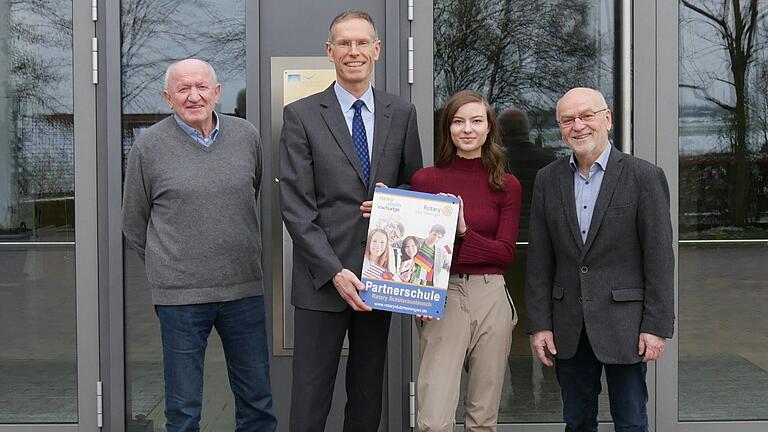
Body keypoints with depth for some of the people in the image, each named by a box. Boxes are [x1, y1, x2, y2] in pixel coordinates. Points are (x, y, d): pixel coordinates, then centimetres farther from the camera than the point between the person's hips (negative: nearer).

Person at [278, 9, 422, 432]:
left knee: (368, 397, 13)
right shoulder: (301, 116, -2)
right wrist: (335, 272, -15)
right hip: (323, 279, -3)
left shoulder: (402, 114, 8)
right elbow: (296, 206, -7)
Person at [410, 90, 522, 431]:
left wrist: (463, 231, -13)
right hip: (441, 296, -1)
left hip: (491, 297, 2)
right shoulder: (425, 179, 4)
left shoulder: (507, 185, 7)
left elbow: (506, 253, 2)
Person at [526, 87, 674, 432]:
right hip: (568, 329, 3)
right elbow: (539, 259, 5)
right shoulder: (547, 180, 6)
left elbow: (659, 258, -7)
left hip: (624, 325, -3)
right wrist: (539, 324, 1)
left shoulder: (645, 177, -5)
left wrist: (657, 326, -10)